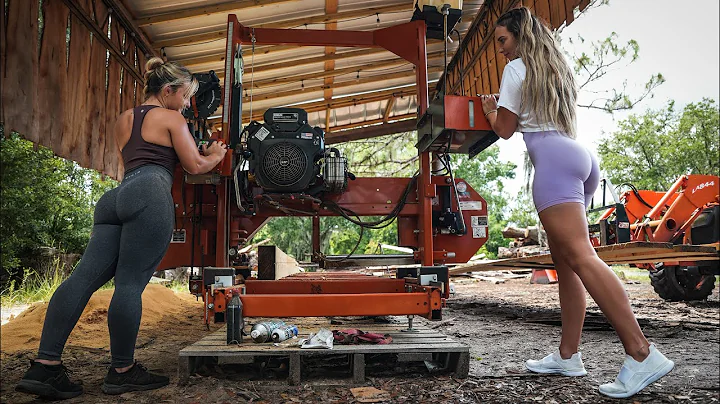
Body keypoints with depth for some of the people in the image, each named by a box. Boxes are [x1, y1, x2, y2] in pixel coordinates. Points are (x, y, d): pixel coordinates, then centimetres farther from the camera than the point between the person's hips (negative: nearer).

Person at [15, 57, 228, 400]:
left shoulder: (124, 119, 30)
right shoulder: (171, 118, 9)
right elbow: (194, 166, 8)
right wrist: (216, 156, 28)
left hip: (116, 196, 8)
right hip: (150, 196, -8)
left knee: (85, 276, -1)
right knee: (131, 283, -7)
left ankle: (44, 365, -6)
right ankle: (122, 371, 1)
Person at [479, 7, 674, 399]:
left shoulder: (517, 68, 4)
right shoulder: (558, 69, 29)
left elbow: (505, 130, 6)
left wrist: (489, 110, 25)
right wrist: (504, 104, 39)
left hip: (553, 158, -9)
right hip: (579, 156, 9)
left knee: (579, 256, -18)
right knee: (563, 260, 6)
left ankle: (641, 353, -25)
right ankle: (568, 355, 8)